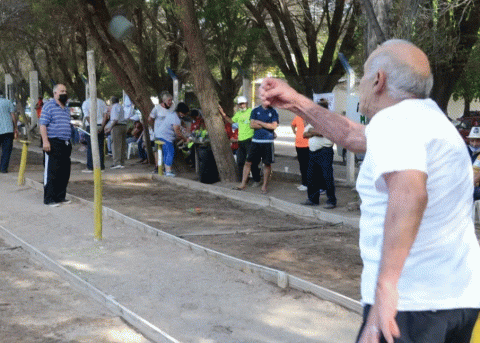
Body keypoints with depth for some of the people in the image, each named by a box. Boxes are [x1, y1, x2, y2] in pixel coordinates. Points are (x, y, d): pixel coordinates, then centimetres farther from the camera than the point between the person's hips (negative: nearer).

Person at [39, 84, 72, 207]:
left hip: (65, 144, 8)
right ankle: (49, 198, -3)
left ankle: (60, 196, 18)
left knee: (65, 172, 8)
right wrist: (45, 141, -19)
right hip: (53, 143, -8)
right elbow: (43, 125, -11)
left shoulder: (66, 108, 20)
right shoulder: (48, 106, -5)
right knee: (52, 172, -7)